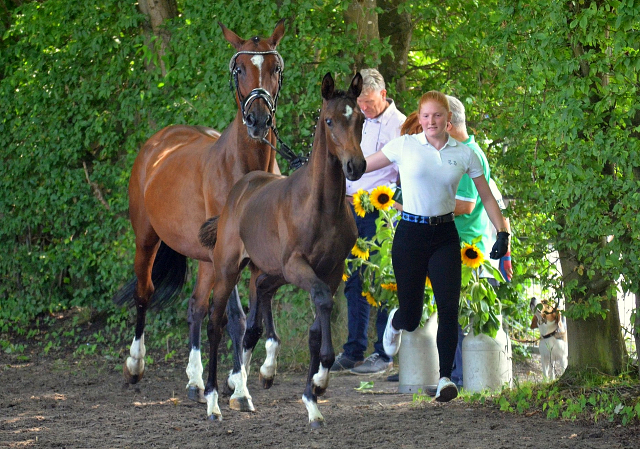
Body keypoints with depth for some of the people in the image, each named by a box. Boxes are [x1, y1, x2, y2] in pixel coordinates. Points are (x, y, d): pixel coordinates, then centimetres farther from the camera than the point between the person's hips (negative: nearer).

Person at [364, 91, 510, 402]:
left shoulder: (464, 154, 3)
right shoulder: (404, 146, -2)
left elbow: (486, 196, 9)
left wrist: (502, 232, 0)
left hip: (445, 236, 1)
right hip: (410, 234, -1)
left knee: (449, 308, -13)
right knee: (411, 317, 5)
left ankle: (445, 378, -5)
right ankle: (395, 322, 44)